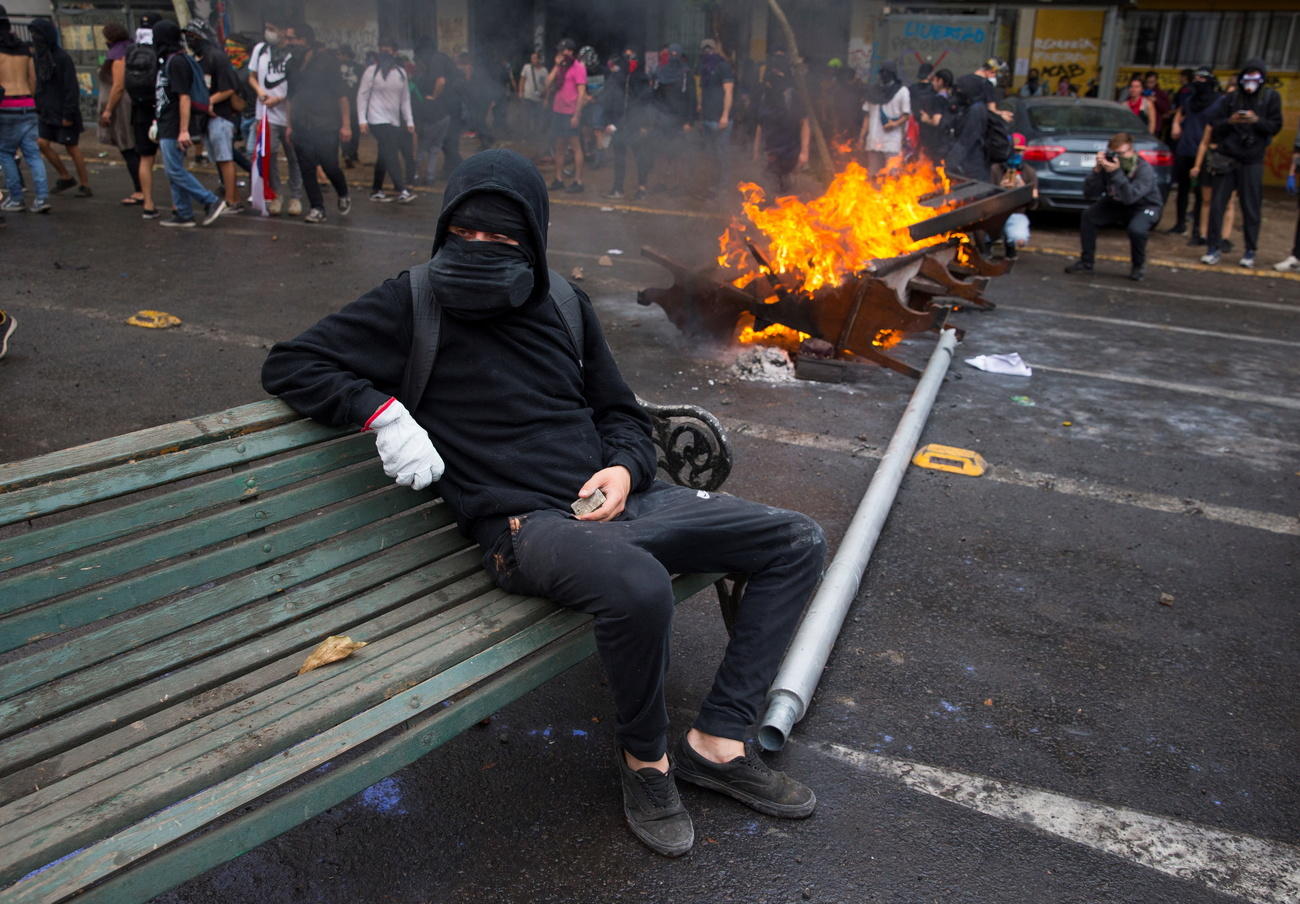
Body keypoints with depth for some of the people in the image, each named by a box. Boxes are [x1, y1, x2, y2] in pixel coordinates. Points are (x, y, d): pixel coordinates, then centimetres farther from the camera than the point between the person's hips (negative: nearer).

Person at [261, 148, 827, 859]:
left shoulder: (562, 302, 15)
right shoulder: (415, 304, 1)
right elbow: (288, 365, 3)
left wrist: (625, 467, -1)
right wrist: (381, 410, -13)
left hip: (614, 501, 7)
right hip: (525, 525, -7)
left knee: (798, 542, 2)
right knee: (639, 585, -39)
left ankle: (716, 743, 3)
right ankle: (644, 756, -7)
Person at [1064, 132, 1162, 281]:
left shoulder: (1144, 169, -28)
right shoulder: (1108, 164, -17)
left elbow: (1130, 197, -43)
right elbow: (1089, 193, -21)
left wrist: (1116, 173, -49)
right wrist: (1097, 170, -35)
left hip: (1145, 206, -5)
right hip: (1116, 203, 5)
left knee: (1136, 229, -34)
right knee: (1088, 217, -16)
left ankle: (1138, 265, -3)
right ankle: (1086, 262, 0)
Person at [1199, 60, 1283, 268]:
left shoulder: (1270, 98, 4)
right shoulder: (1231, 98, 5)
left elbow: (1276, 126, 2)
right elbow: (1214, 126, 5)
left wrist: (1257, 121, -15)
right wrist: (1229, 121, -14)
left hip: (1252, 161, -1)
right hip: (1226, 159, 1)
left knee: (1251, 208, 2)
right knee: (1217, 204, -1)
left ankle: (1250, 251, 12)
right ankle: (1213, 249, 7)